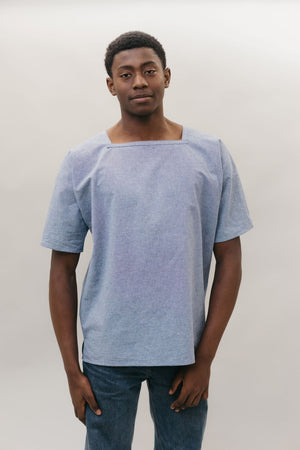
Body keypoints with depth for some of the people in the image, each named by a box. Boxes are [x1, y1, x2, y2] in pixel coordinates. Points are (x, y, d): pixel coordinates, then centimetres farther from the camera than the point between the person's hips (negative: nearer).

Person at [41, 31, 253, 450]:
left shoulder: (211, 156, -2)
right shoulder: (82, 162, -3)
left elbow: (229, 261, -1)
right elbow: (63, 269, 0)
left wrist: (205, 358, -4)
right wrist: (71, 369, -1)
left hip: (184, 349, 1)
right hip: (106, 353, 0)